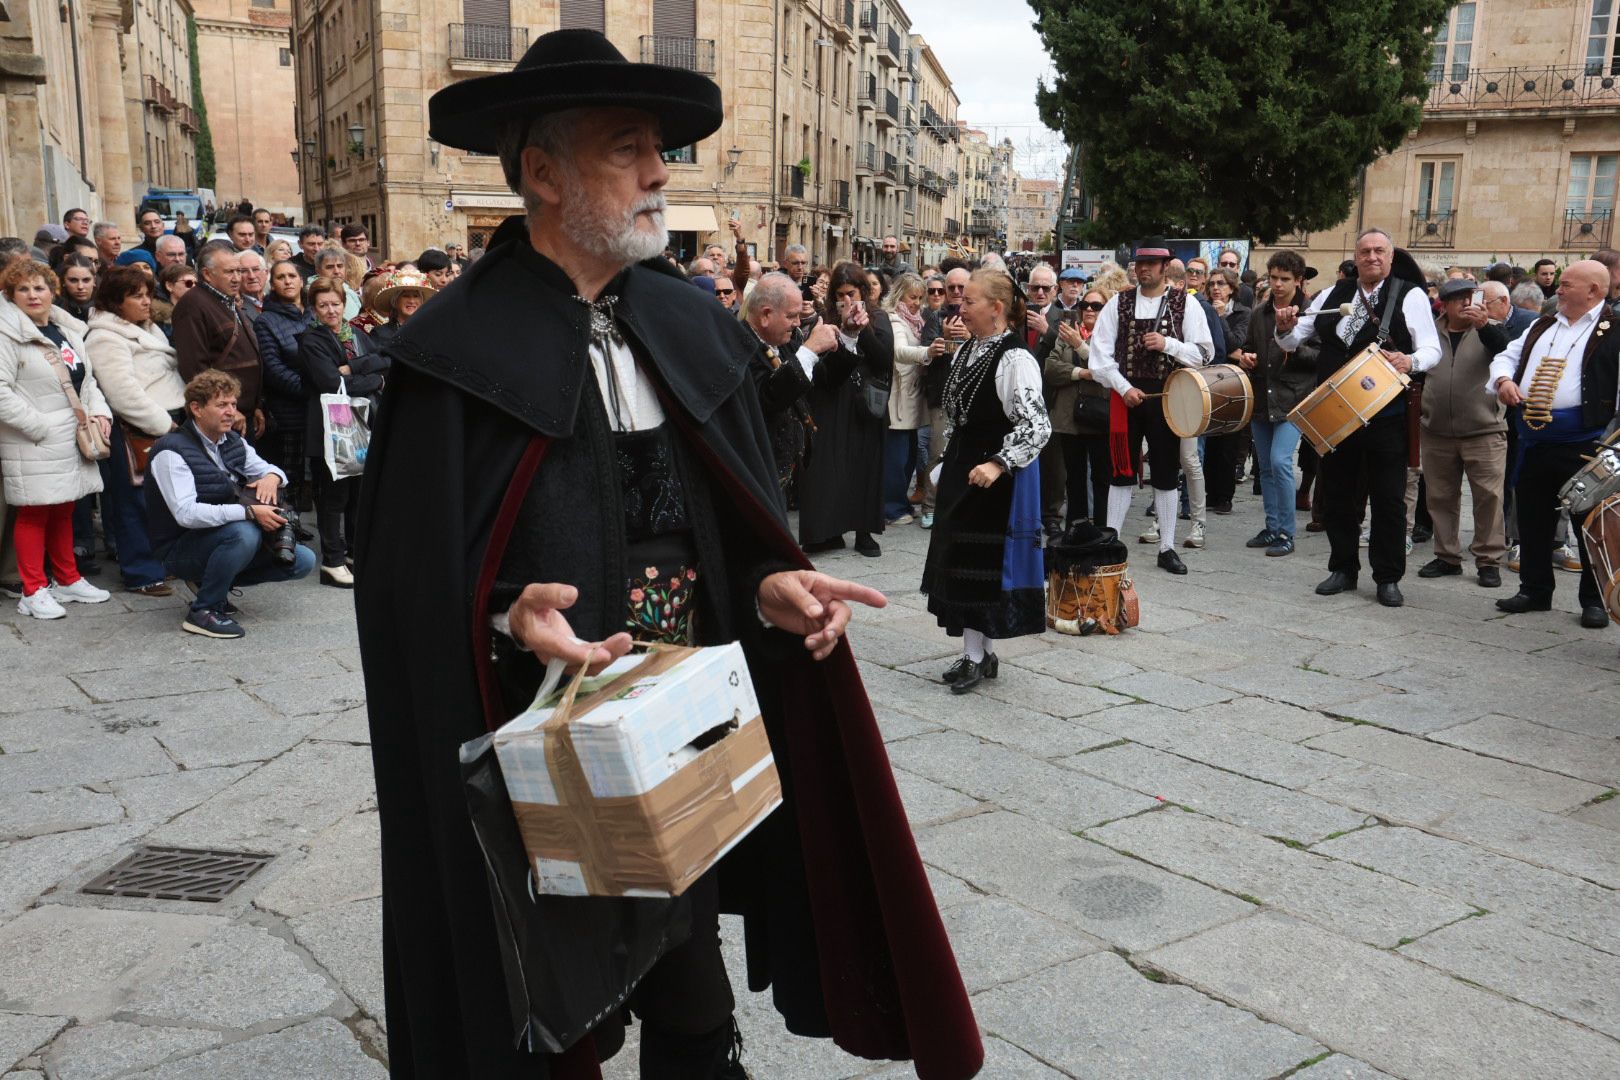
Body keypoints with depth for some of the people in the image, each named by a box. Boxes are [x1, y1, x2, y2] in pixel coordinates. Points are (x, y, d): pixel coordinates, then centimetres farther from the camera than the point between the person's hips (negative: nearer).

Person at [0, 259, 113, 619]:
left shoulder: (68, 330, 13)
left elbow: (87, 379, 19)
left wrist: (99, 412, 2)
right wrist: (39, 427, -18)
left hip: (72, 440, 7)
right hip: (33, 447, -7)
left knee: (64, 510, 17)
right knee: (34, 514, 0)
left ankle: (68, 580, 28)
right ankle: (34, 591, 8)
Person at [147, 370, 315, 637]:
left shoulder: (233, 442, 7)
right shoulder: (171, 451, -18)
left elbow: (267, 468, 17)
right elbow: (185, 513, -29)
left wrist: (272, 476, -10)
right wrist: (249, 512, -34)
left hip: (221, 539, 8)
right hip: (180, 551, -8)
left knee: (303, 561, -6)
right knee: (244, 532, -38)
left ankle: (217, 584, 9)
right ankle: (203, 611, -20)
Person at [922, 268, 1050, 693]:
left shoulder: (1015, 359, -17)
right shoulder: (967, 351, 9)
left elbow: (1037, 426, -22)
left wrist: (998, 464, -29)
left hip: (993, 475, -9)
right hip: (960, 467, 9)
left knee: (977, 561, -3)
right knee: (959, 559, 12)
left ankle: (976, 656, 8)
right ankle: (983, 653, 23)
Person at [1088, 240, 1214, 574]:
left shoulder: (1186, 304, 1)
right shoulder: (1119, 303, 3)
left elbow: (1205, 353, -1)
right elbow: (1100, 352, 0)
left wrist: (1168, 343, -16)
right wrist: (1124, 388, -9)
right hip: (1126, 394, 1)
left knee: (1166, 475, 5)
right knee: (1122, 472, 5)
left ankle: (1167, 548, 13)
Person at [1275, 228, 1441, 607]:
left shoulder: (1410, 296, -1)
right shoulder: (1332, 294, 10)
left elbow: (1432, 350, -6)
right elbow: (1292, 341, 13)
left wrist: (1410, 361, -28)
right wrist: (1286, 327, -11)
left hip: (1386, 415, -4)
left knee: (1389, 498, 1)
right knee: (1337, 494, 11)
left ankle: (1388, 578, 12)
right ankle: (1343, 569, 24)